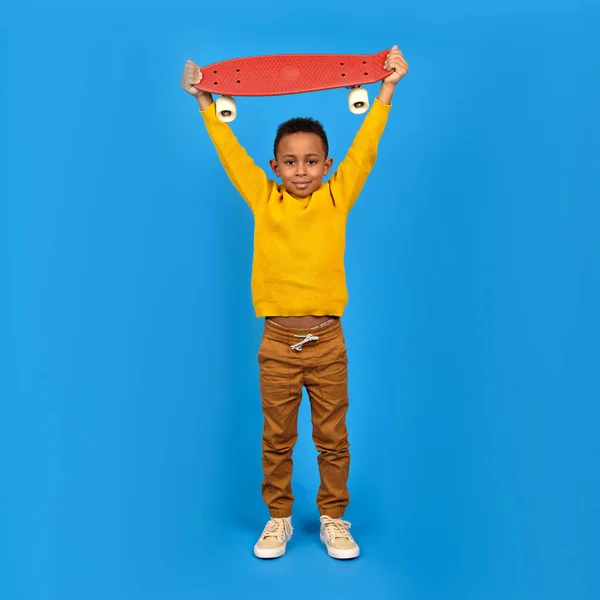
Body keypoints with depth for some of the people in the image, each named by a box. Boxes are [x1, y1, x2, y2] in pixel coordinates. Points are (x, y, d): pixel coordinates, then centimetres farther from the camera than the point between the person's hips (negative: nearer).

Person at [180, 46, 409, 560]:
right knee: (277, 440, 12)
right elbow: (231, 152, 7)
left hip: (327, 341, 0)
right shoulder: (263, 200, 2)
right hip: (278, 342, 0)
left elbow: (365, 150, 2)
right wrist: (206, 102, 10)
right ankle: (279, 517, 30)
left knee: (333, 438, 11)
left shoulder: (337, 198, 2)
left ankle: (334, 518, 28)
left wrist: (386, 91, 3)